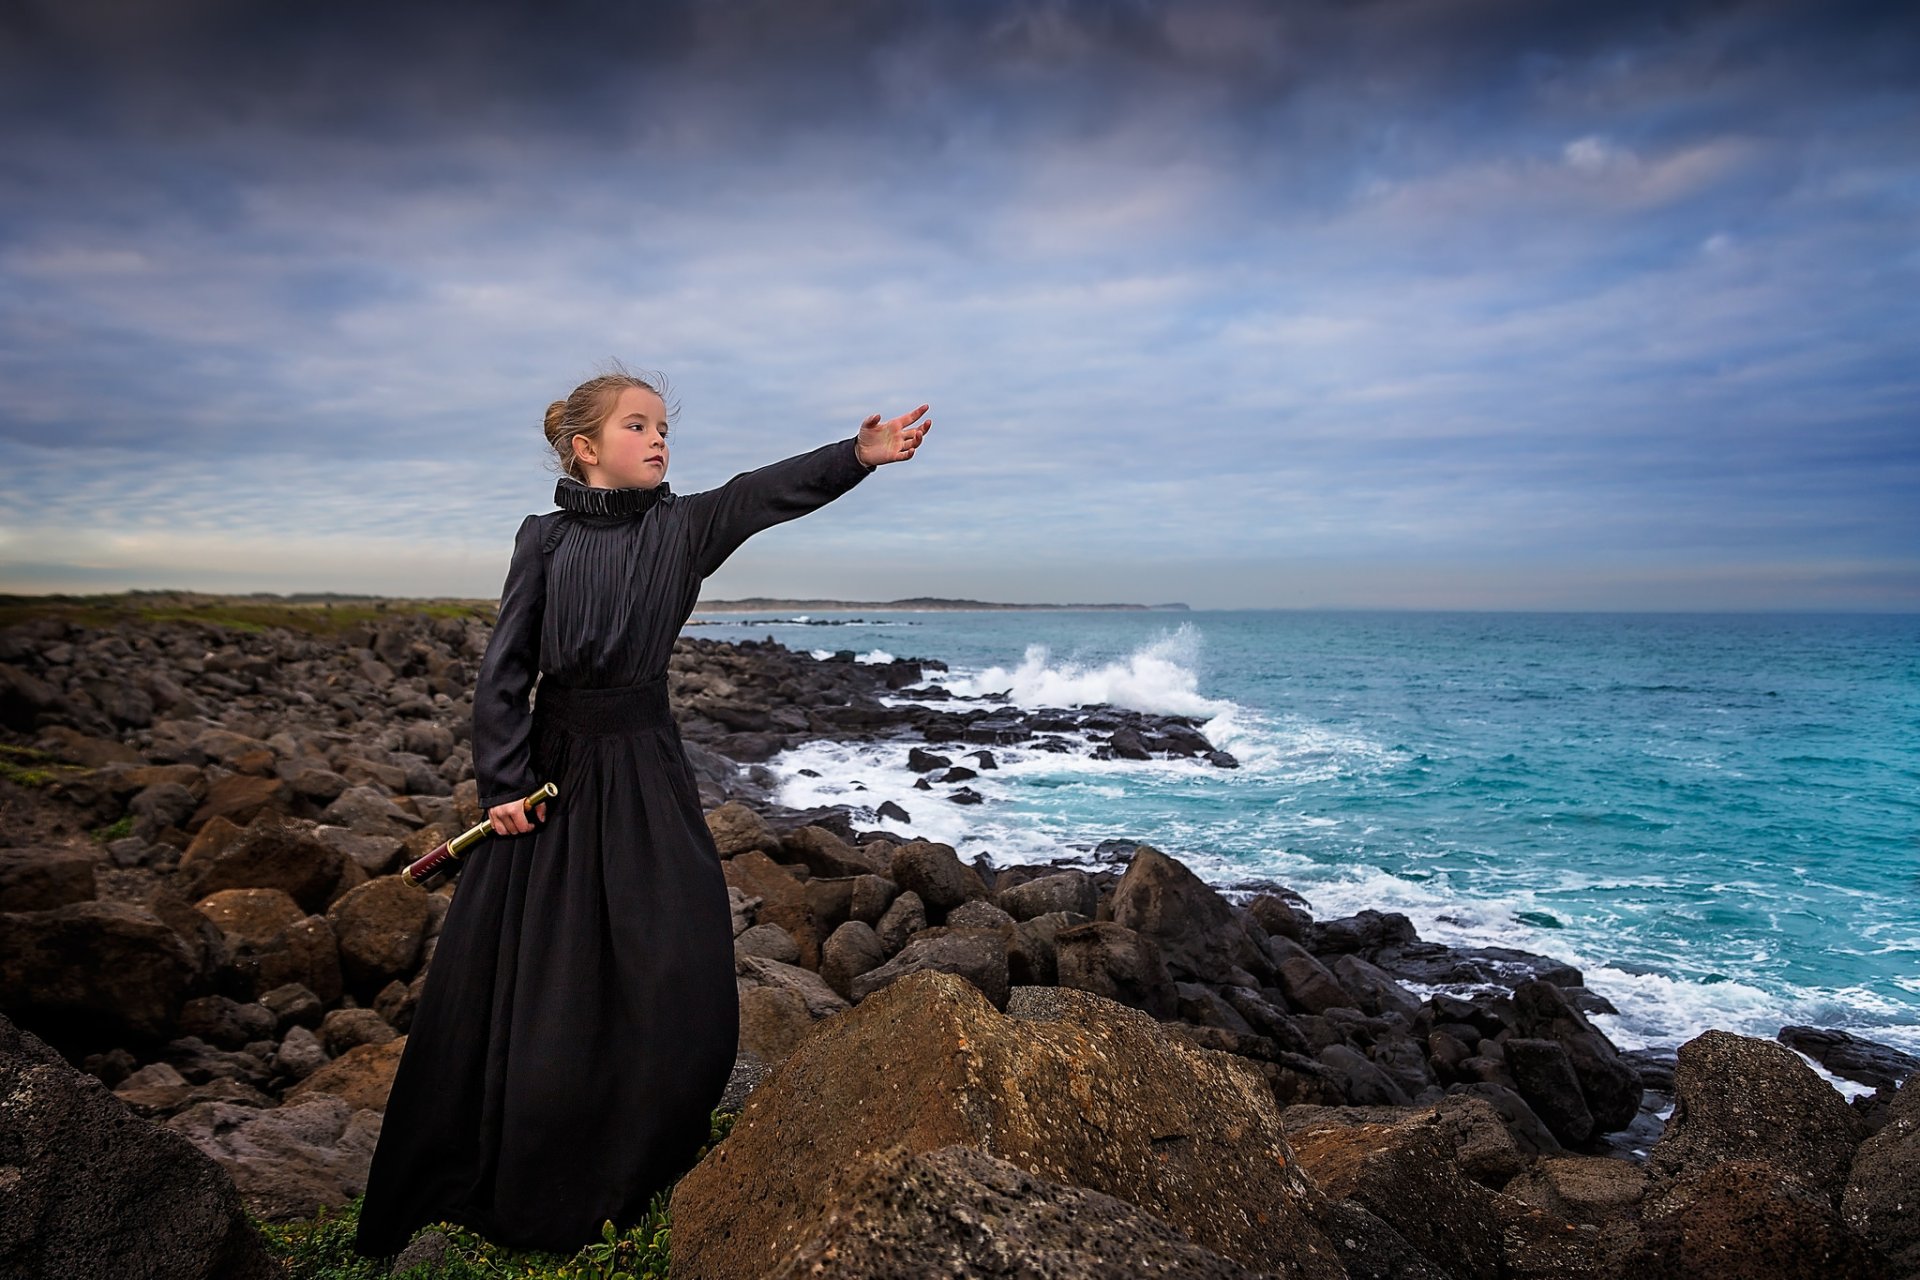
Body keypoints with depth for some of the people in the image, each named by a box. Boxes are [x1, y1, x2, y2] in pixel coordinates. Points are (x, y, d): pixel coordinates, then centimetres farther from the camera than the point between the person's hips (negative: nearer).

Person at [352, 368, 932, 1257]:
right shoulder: (544, 538, -1)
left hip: (646, 770, 1)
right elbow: (504, 668, -2)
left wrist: (861, 452, -29)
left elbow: (767, 492, -15)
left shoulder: (681, 526, 1)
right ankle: (514, 1188, 30)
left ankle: (631, 1178, 27)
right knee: (527, 977, 7)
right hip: (554, 764, -1)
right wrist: (503, 782, -7)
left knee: (673, 970, 3)